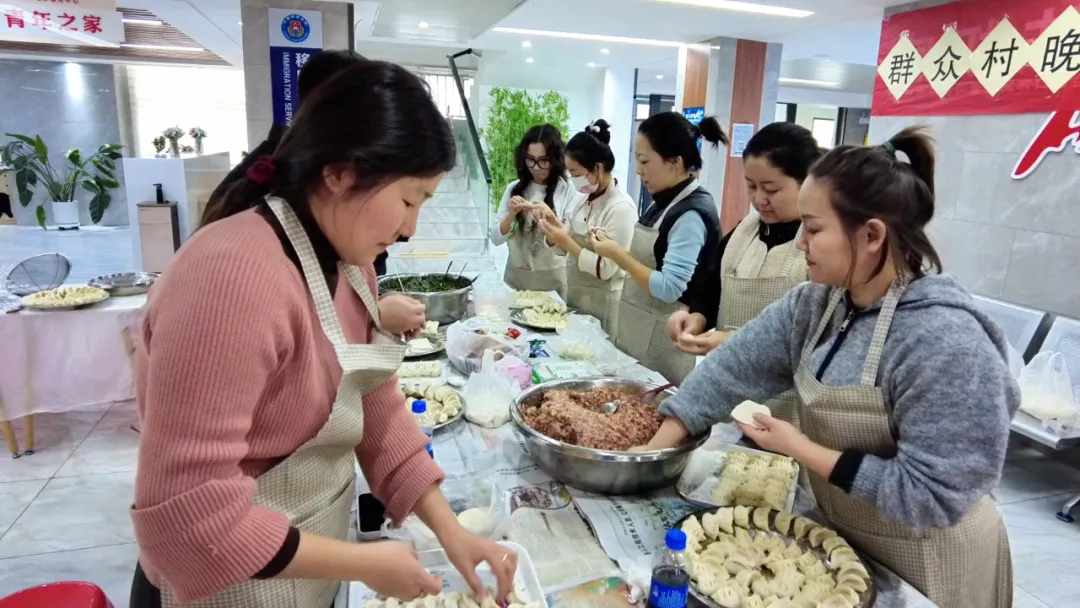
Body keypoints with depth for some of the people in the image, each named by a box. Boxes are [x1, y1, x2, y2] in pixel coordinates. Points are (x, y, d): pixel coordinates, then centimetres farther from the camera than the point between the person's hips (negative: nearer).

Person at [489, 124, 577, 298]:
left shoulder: (567, 191, -8)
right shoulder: (514, 188, 0)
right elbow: (496, 239, 0)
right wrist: (511, 214, -17)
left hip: (552, 278, -2)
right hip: (515, 275, 3)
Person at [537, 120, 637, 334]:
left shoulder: (621, 208, -20)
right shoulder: (585, 199, 4)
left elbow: (604, 269, -23)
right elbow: (567, 247, 6)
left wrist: (566, 241, -24)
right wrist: (555, 227, -12)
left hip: (601, 304, -7)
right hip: (574, 296, 7)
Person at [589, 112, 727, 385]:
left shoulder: (692, 214, -19)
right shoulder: (664, 202, 7)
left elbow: (669, 288, -25)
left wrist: (618, 256, -20)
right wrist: (614, 248, -1)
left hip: (663, 341, -8)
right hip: (638, 332, 8)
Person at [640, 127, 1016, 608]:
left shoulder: (945, 340, -30)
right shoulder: (816, 302, -8)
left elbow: (931, 495, -29)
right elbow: (735, 366, -9)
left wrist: (802, 449, -26)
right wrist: (655, 450, -14)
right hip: (843, 537, 6)